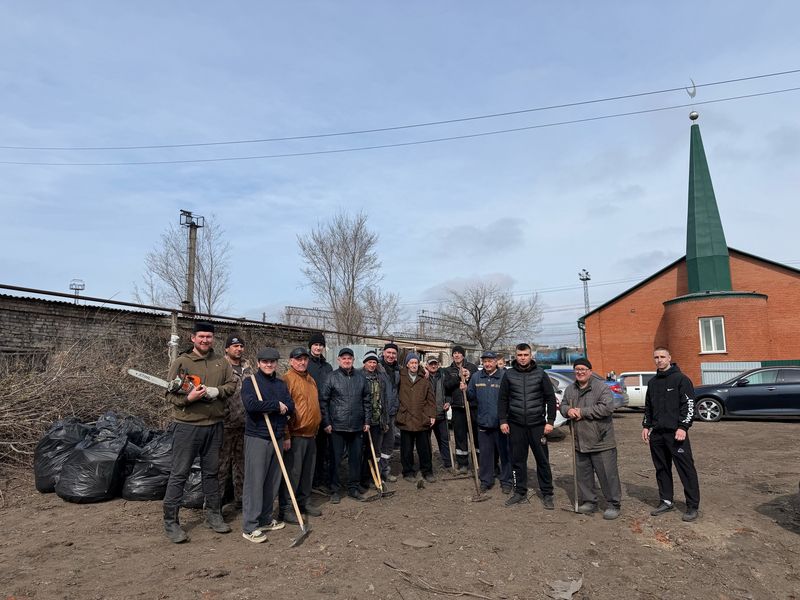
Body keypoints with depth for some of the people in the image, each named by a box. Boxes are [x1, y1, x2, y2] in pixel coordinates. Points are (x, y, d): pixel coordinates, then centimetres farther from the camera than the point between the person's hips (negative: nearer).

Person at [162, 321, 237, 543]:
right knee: (179, 474, 2)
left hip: (214, 425, 5)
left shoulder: (221, 362, 9)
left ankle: (213, 514, 28)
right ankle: (170, 521, 13)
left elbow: (231, 385, 5)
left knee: (212, 472, 15)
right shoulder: (181, 362, -5)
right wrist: (188, 398, -26)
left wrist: (216, 391, -13)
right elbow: (171, 394, -8)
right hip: (187, 425, -4)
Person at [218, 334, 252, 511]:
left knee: (241, 463, 15)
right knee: (222, 463, 1)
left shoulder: (247, 368, 12)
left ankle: (240, 499, 26)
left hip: (245, 423, 6)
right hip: (226, 423, -6)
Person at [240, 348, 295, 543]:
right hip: (257, 437, -6)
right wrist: (277, 405, -13)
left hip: (277, 437, 6)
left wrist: (266, 406, -12)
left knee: (272, 482, 11)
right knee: (254, 481, -5)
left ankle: (265, 519, 24)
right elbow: (251, 404, -21)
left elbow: (291, 408, 4)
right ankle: (250, 527, 3)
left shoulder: (281, 384, 15)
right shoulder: (250, 381, -3)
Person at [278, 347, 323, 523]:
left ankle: (304, 502, 29)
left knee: (308, 471, 16)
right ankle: (286, 508, 8)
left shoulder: (311, 379, 15)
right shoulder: (288, 379, -12)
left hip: (311, 434, 8)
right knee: (292, 472, -2)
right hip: (295, 435, -8)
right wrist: (286, 435, -19)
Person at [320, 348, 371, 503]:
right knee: (336, 458, 5)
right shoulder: (332, 378, -5)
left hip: (356, 426, 3)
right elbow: (323, 401, -4)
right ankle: (335, 489, 18)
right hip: (337, 426, -3)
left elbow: (366, 401, 11)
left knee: (356, 458, 10)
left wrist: (367, 421, 8)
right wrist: (326, 423, -7)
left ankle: (353, 488, 24)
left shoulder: (361, 378, 6)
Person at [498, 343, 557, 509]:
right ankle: (520, 492, 20)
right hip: (516, 425, 1)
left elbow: (550, 398, 2)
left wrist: (550, 421, -4)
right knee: (518, 460, 7)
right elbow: (502, 399, 6)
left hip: (537, 424, -1)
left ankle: (547, 494, 16)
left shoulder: (540, 374, 1)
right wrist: (503, 421, -1)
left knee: (543, 460, 4)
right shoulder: (509, 375, 3)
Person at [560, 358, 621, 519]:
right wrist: (568, 410, -9)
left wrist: (582, 412, -21)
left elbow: (607, 408, -22)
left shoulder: (602, 387, -11)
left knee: (608, 475, 1)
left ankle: (613, 505, 15)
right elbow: (562, 405, 16)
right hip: (580, 442, 6)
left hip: (601, 442, -6)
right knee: (583, 474, 14)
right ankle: (589, 502, 28)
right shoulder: (570, 389, 10)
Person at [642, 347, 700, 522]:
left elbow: (689, 404, -9)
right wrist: (646, 426, 14)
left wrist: (683, 427, -16)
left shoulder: (681, 379, -4)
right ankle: (666, 501, 22)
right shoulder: (653, 382, 15)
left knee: (686, 469, -3)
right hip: (656, 434, 6)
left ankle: (693, 506, 7)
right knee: (662, 469, 12)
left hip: (675, 433, -6)